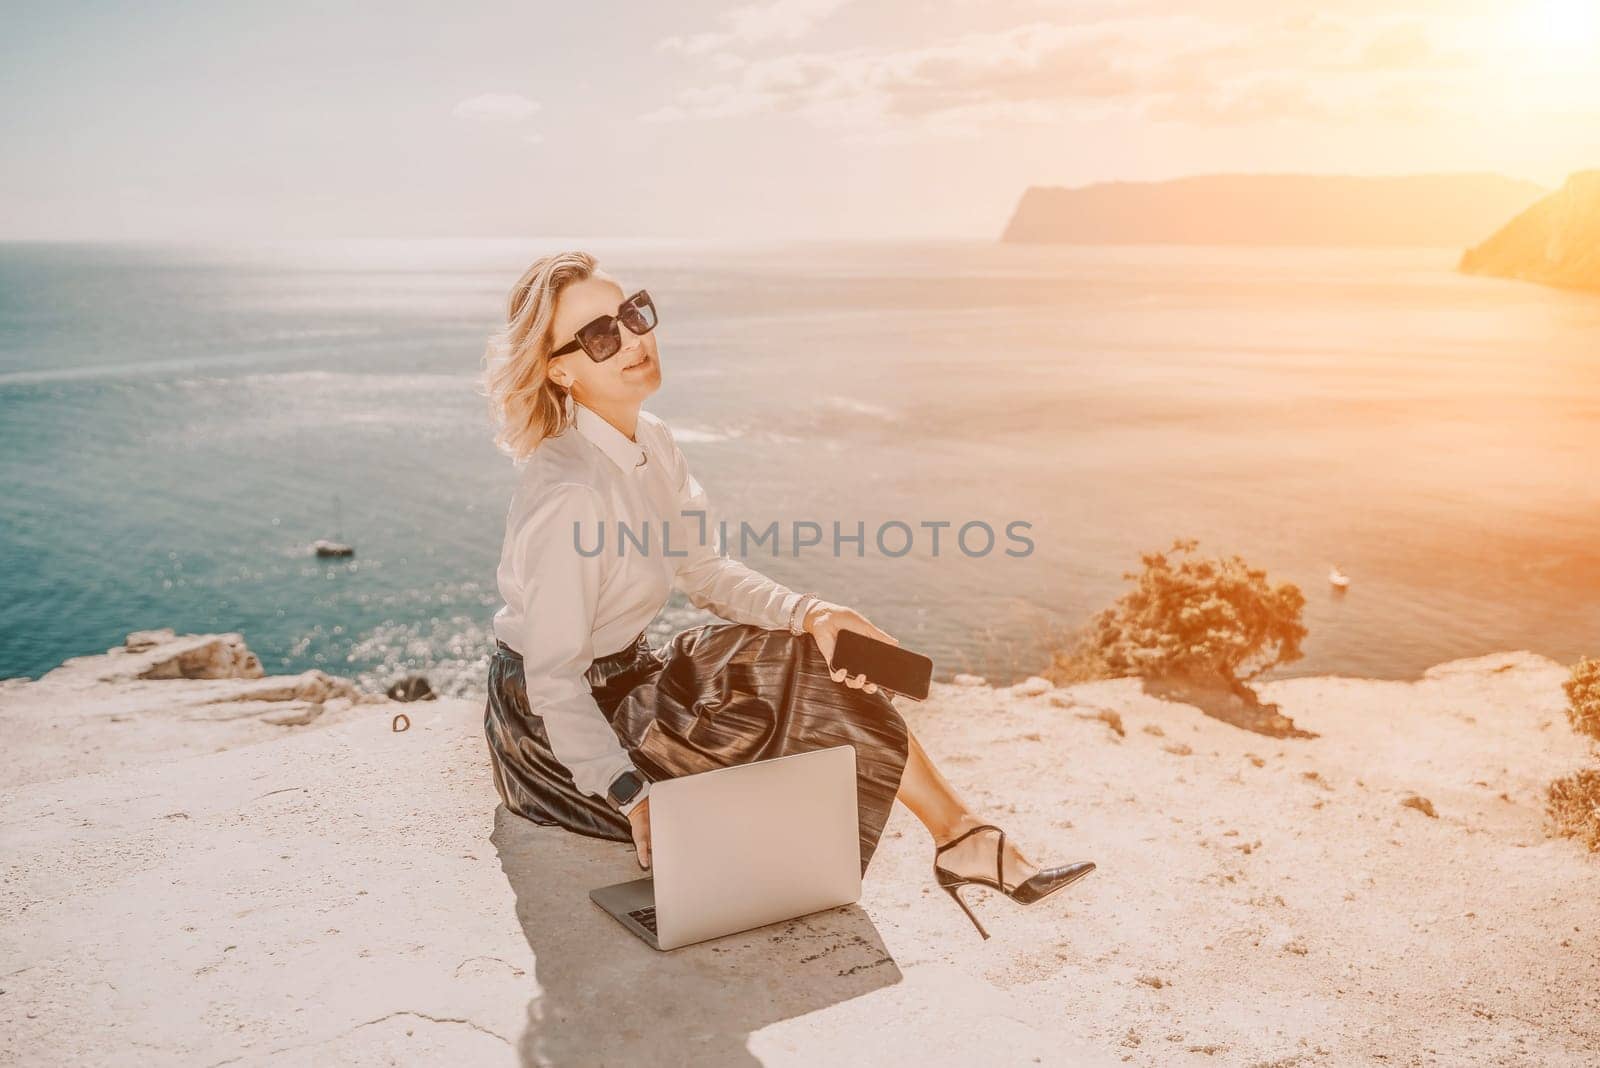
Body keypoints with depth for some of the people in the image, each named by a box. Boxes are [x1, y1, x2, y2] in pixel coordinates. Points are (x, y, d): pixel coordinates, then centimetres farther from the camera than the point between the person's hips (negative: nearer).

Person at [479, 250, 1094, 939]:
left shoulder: (650, 445, -1)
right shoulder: (567, 493, -28)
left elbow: (707, 571, 5)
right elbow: (553, 682, -26)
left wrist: (809, 615, -11)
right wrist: (634, 802, -29)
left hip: (623, 682, 8)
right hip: (557, 729, -8)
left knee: (820, 664, -1)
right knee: (818, 704, -9)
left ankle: (961, 839, 5)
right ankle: (963, 842, 10)